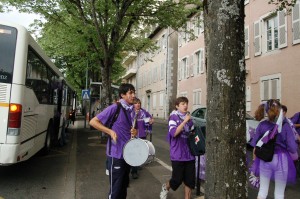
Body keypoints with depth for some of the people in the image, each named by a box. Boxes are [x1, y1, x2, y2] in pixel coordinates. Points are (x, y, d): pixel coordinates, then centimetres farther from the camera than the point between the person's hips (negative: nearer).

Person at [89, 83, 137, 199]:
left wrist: (135, 132, -4)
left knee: (124, 186, 21)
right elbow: (93, 122, -14)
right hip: (116, 154, -7)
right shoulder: (115, 108, -15)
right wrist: (110, 131, -23)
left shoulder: (132, 110, 7)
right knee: (116, 189, 5)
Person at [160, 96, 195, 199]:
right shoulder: (173, 116, -8)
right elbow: (173, 133, -22)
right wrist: (185, 121, -23)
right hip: (178, 155, -5)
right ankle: (165, 187, 35)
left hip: (189, 154, 5)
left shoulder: (189, 118, 8)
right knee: (177, 180, 5)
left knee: (190, 180, 8)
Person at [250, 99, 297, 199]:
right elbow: (293, 148, -13)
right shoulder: (285, 126, -15)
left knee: (262, 190, 17)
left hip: (264, 159, 2)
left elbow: (255, 145, -3)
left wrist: (255, 160, 9)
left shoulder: (262, 125, -8)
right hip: (281, 160, -2)